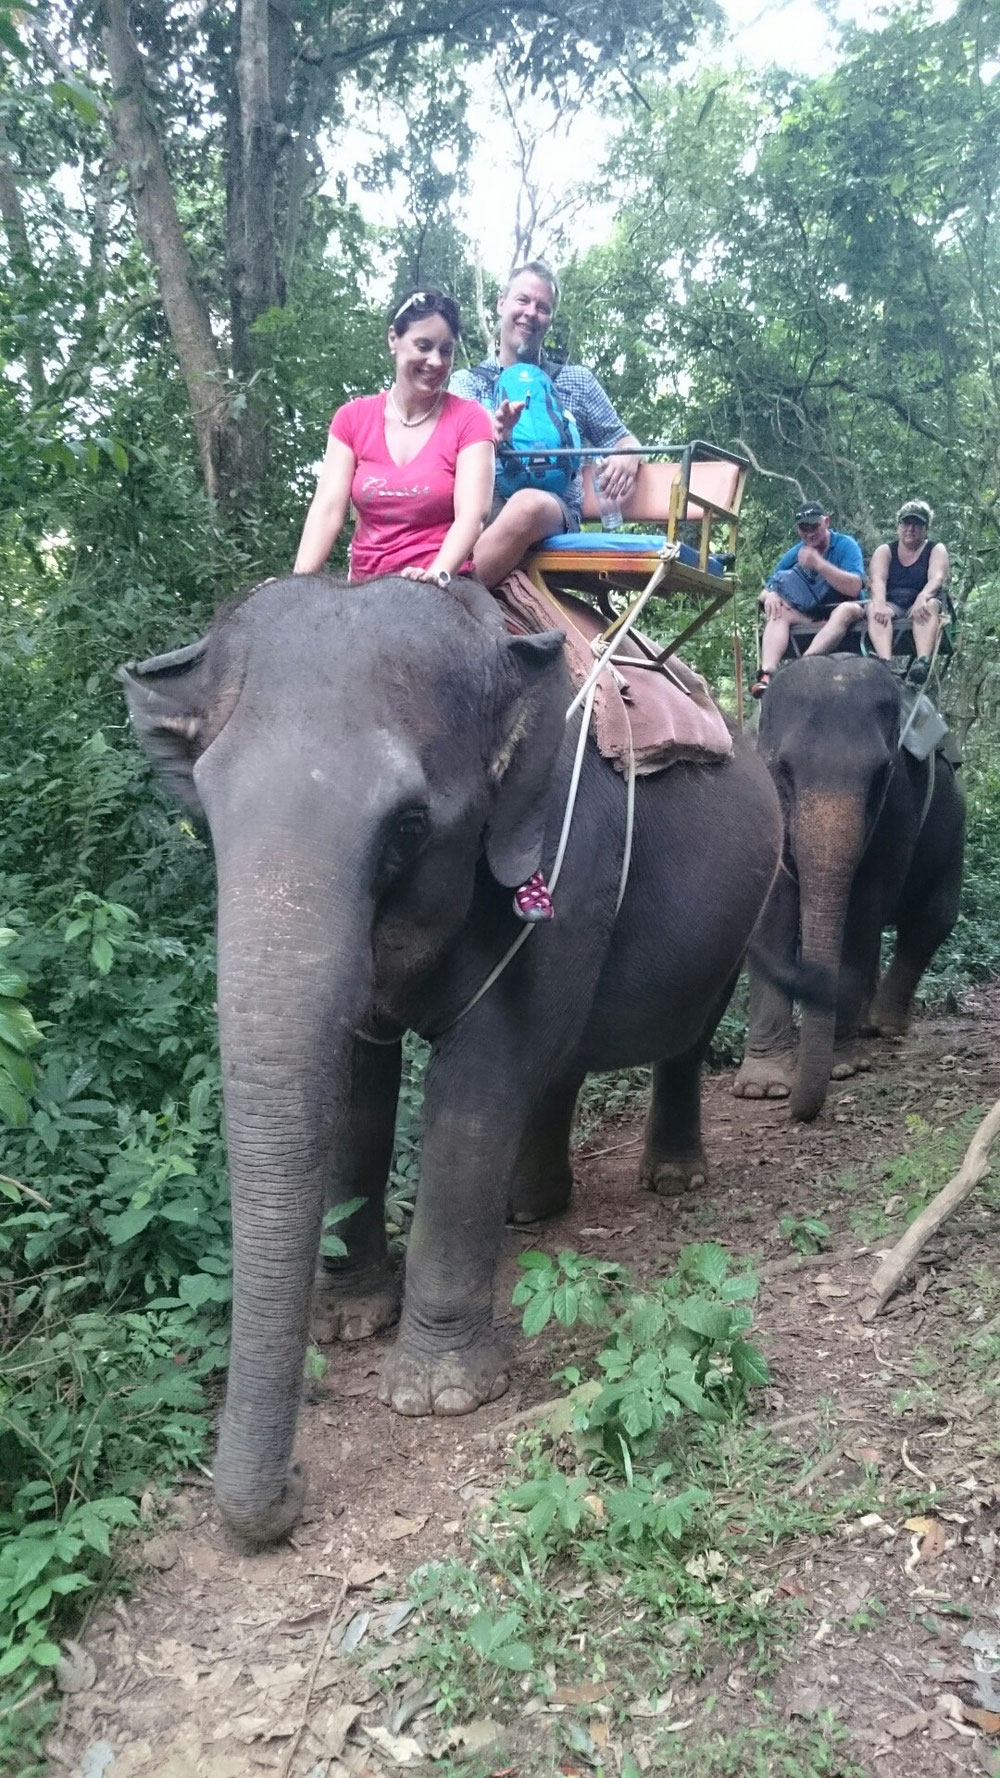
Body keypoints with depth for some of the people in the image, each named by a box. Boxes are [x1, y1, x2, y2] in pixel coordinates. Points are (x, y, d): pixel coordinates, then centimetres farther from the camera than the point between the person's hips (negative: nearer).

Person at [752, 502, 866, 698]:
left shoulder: (846, 545, -7)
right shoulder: (794, 554, 5)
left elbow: (854, 587, -22)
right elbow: (766, 591, 6)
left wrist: (819, 564, -32)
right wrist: (770, 595, -20)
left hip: (842, 615, -4)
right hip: (809, 618, 4)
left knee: (848, 609, -36)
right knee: (778, 610, -21)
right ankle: (767, 674, -44)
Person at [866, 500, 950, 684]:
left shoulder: (936, 550, 9)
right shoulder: (885, 551, 12)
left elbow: (937, 578, -12)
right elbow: (877, 580, -8)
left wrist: (922, 597, -36)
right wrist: (880, 603, -31)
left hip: (919, 606, -1)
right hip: (892, 606, 1)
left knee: (930, 605, -35)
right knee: (874, 608, -32)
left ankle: (923, 661, -57)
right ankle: (885, 662, -55)